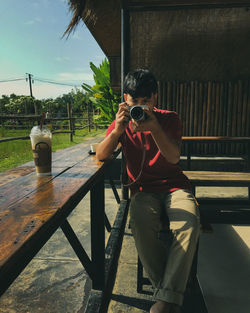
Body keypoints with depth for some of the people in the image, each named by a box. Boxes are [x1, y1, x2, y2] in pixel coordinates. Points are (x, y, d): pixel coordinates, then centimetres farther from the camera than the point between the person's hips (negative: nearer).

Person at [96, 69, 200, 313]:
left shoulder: (169, 119, 3)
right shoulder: (122, 122, 6)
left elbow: (174, 157, -11)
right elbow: (101, 156, -7)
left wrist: (154, 127, -27)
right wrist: (118, 129, -24)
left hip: (174, 186, 0)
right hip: (143, 189, 0)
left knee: (189, 224, -30)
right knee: (140, 224, -32)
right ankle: (163, 288, -12)